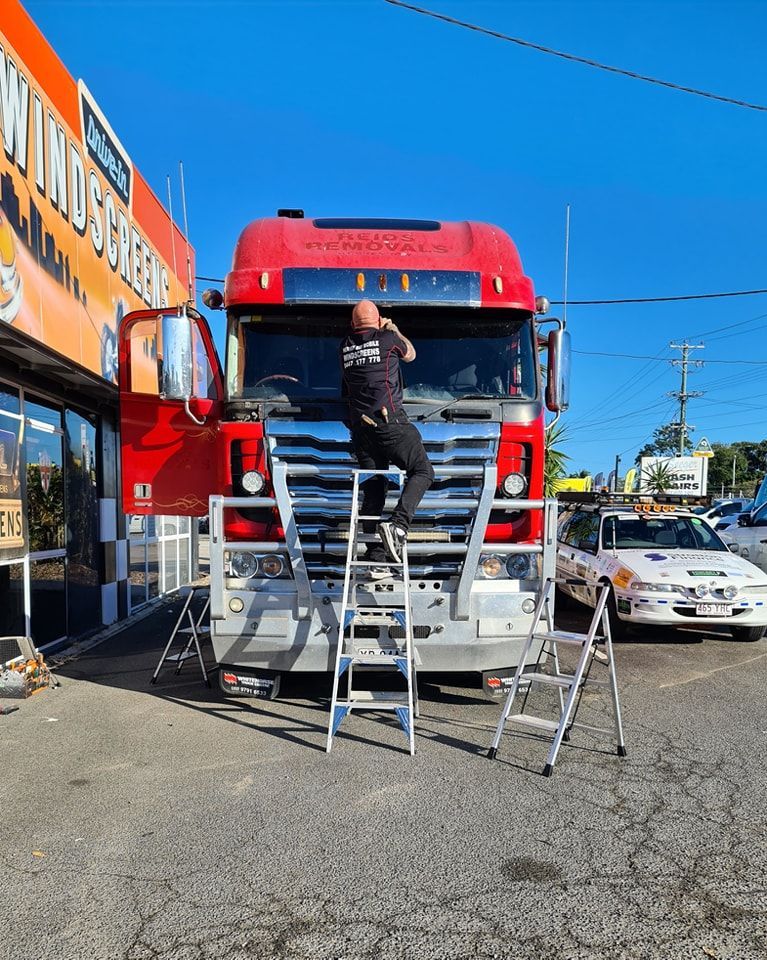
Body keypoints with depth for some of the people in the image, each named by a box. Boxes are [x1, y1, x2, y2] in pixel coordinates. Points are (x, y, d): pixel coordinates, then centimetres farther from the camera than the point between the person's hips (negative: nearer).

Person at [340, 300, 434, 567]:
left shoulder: (345, 348, 15)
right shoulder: (388, 339, 2)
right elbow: (410, 354, 23)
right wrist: (393, 329, 39)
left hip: (361, 426, 5)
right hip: (389, 422, -5)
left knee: (373, 489, 6)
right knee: (422, 471, 2)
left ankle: (375, 558, 4)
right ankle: (397, 524, -21)